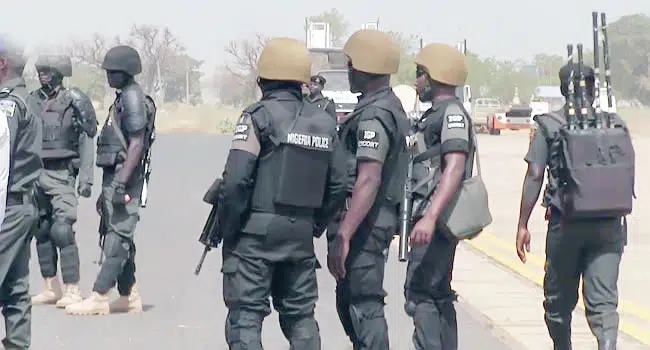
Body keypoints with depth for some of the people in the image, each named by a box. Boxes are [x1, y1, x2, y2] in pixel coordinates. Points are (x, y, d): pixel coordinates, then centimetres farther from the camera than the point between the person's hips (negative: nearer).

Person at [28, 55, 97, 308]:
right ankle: (51, 288, 16)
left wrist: (86, 179, -10)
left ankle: (73, 290, -11)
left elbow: (86, 141, -4)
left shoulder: (74, 101, -5)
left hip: (62, 173, -5)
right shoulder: (32, 101, 9)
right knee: (41, 231, 8)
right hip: (36, 173, 5)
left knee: (62, 229, -14)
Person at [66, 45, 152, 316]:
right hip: (115, 178, 10)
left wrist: (120, 183, -24)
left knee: (117, 238, -10)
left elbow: (136, 145, -19)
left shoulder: (132, 98, -11)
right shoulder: (122, 98, 18)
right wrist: (107, 189, 23)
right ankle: (129, 296, 16)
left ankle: (99, 298, -12)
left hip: (124, 178, -10)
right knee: (121, 239, 12)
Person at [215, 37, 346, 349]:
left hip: (256, 232, -6)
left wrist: (227, 227, -7)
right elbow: (337, 185, 11)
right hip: (300, 235, 6)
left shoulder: (259, 116, -11)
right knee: (300, 315, 14)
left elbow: (236, 179, -17)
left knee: (245, 315, -2)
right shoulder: (324, 124, 8)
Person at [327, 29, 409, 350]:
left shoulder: (374, 115, -18)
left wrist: (343, 236, -30)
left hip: (363, 223, -11)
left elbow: (368, 181, -27)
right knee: (348, 302, 19)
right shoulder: (391, 107, 16)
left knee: (364, 307, -8)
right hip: (377, 220, 11)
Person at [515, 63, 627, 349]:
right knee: (603, 299, -2)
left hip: (565, 224, -1)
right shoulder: (614, 124, 4)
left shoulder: (548, 126, -2)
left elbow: (534, 177, -4)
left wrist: (522, 225, 0)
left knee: (559, 299, 15)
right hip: (608, 225, 2)